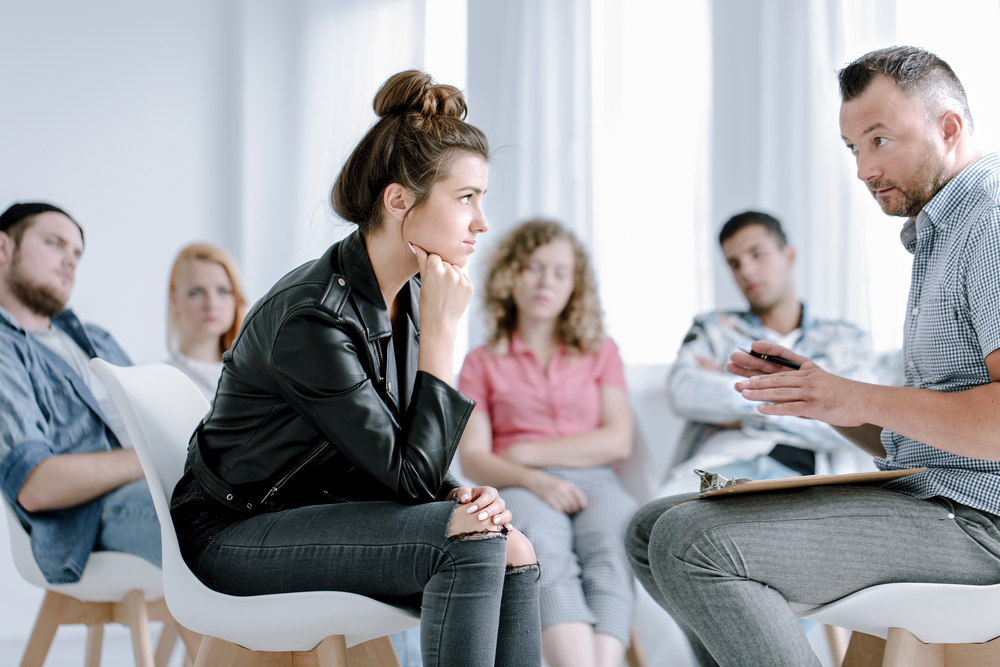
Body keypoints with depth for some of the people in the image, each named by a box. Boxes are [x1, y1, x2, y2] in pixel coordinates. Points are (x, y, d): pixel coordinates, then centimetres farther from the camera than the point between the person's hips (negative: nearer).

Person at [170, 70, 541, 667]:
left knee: (513, 549, -16)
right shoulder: (310, 319, -25)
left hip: (327, 507, 8)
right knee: (471, 541, -26)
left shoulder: (406, 294, 1)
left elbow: (409, 461, 10)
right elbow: (409, 476, -22)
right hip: (238, 533, -8)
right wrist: (441, 332, -22)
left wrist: (461, 495, -11)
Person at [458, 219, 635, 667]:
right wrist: (534, 479, -15)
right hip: (522, 488, -1)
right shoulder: (482, 363, 20)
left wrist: (528, 452, 0)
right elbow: (472, 459, 6)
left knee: (612, 547, -36)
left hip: (595, 483, 1)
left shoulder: (600, 352, 24)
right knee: (544, 550, -38)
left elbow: (617, 441, 9)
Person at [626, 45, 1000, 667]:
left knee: (691, 544, -24)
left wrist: (866, 399, -20)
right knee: (652, 529, 4)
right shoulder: (938, 239, 23)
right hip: (914, 495, 10)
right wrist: (816, 390, 5)